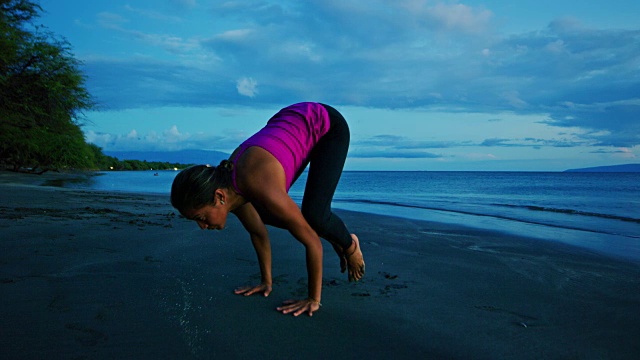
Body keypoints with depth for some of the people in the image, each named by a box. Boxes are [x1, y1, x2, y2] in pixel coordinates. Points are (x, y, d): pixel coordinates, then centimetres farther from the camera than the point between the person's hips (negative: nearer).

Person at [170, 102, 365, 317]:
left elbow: (312, 242, -28)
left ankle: (350, 245, 12)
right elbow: (258, 233, 2)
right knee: (265, 214, 3)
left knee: (314, 216, -22)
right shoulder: (227, 188, -14)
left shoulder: (262, 190, -38)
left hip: (328, 124, -7)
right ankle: (335, 239, 22)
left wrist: (314, 299, -17)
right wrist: (267, 282, 10)